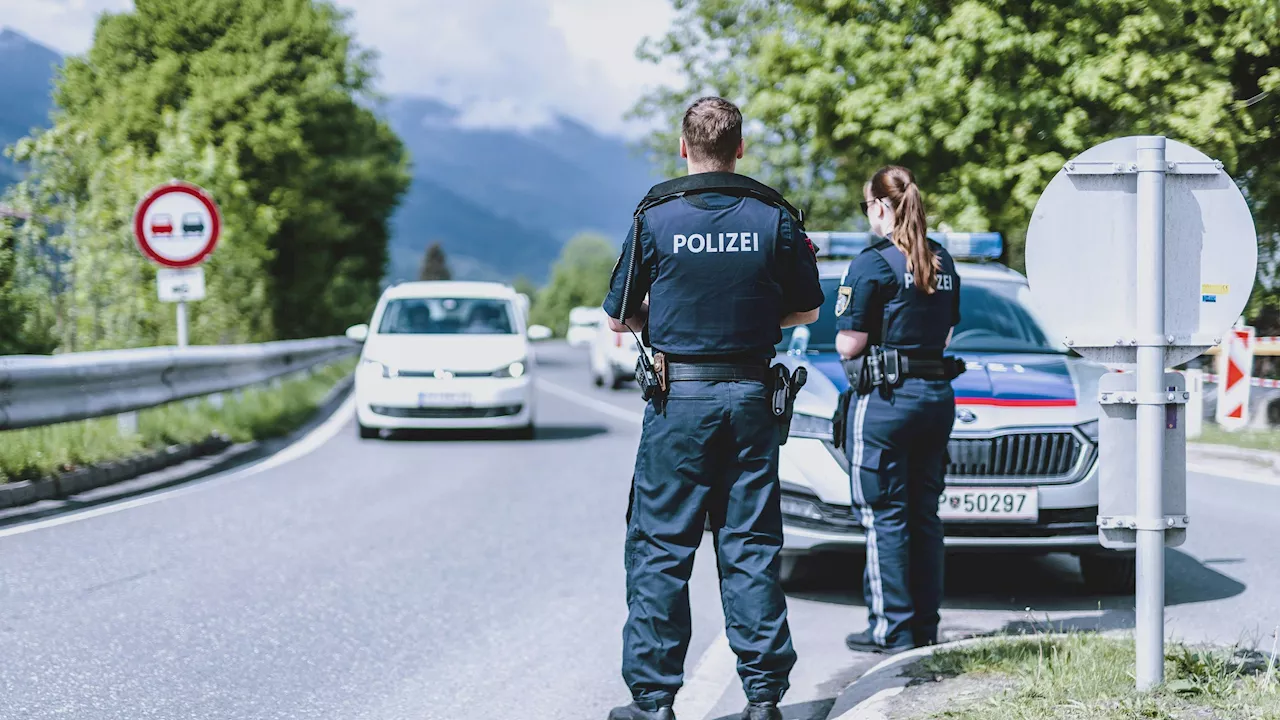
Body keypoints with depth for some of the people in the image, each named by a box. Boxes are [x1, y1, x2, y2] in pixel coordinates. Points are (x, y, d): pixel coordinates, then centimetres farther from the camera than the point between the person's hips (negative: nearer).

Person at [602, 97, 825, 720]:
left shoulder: (656, 219, -5)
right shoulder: (775, 218, 0)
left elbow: (619, 320, 1)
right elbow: (807, 311, 11)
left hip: (679, 397, -2)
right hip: (751, 395, 2)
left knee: (659, 549, 4)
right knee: (751, 546, 8)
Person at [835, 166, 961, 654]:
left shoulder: (873, 263, -13)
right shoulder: (942, 262, 9)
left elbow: (849, 344, -14)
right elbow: (945, 333, 15)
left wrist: (845, 343, 7)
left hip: (884, 399, -7)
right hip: (937, 394, 7)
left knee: (884, 515, -1)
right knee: (924, 513, 13)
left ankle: (891, 628, 1)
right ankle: (926, 624, 17)